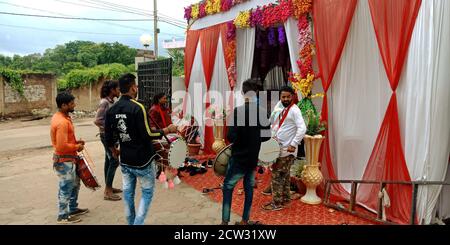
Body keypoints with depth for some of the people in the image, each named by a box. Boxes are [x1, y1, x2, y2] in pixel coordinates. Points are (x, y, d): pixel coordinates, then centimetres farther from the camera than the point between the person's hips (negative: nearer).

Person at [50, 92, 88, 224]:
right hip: (64, 160, -10)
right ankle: (63, 217, 18)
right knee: (66, 189, 3)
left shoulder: (61, 116, 7)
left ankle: (73, 209, 37)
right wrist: (77, 147, -14)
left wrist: (75, 142, 7)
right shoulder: (62, 122, -26)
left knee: (75, 184, 22)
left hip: (69, 159, 10)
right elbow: (62, 146, -28)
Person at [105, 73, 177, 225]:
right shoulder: (137, 107, -19)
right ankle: (138, 223, 4)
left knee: (128, 193, 15)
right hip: (142, 159, -6)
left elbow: (108, 137, 7)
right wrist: (167, 130, -9)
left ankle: (131, 222, 28)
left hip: (125, 160, 6)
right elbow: (147, 134, -21)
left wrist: (114, 150, 25)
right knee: (147, 192, 8)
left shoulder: (112, 110, 2)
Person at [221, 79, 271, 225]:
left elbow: (231, 137, -21)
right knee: (249, 188, 16)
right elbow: (267, 136, 8)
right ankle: (245, 220, 27)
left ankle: (225, 221, 11)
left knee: (228, 187, 9)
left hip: (239, 158, -5)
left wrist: (237, 138, 0)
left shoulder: (238, 110, -18)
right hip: (253, 158, 5)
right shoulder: (263, 112, -1)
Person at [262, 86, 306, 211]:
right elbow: (273, 122, 23)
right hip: (279, 148, 8)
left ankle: (277, 203, 7)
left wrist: (294, 144, -24)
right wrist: (273, 134, 8)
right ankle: (285, 198, 31)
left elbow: (302, 129, -23)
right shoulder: (279, 107, 10)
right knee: (284, 174, 18)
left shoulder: (294, 110, -15)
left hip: (287, 149, -8)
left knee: (277, 175, -3)